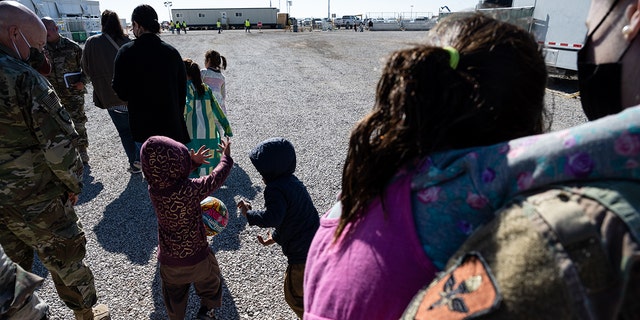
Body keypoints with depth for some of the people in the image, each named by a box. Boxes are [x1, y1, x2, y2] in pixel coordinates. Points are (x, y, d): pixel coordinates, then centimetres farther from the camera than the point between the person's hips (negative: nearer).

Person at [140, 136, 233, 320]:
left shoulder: (154, 189, -16)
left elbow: (171, 178, 6)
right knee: (209, 279, 29)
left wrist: (192, 162, 8)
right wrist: (226, 156, -2)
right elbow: (216, 179, -17)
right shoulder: (190, 190, -33)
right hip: (195, 256, -4)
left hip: (168, 258, 4)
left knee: (174, 294, 28)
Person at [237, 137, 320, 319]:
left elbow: (272, 218, -37)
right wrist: (275, 237, 24)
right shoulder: (292, 181, 9)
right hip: (317, 245, 10)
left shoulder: (275, 189, -21)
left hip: (303, 254, -10)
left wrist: (248, 213, -20)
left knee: (294, 295, 14)